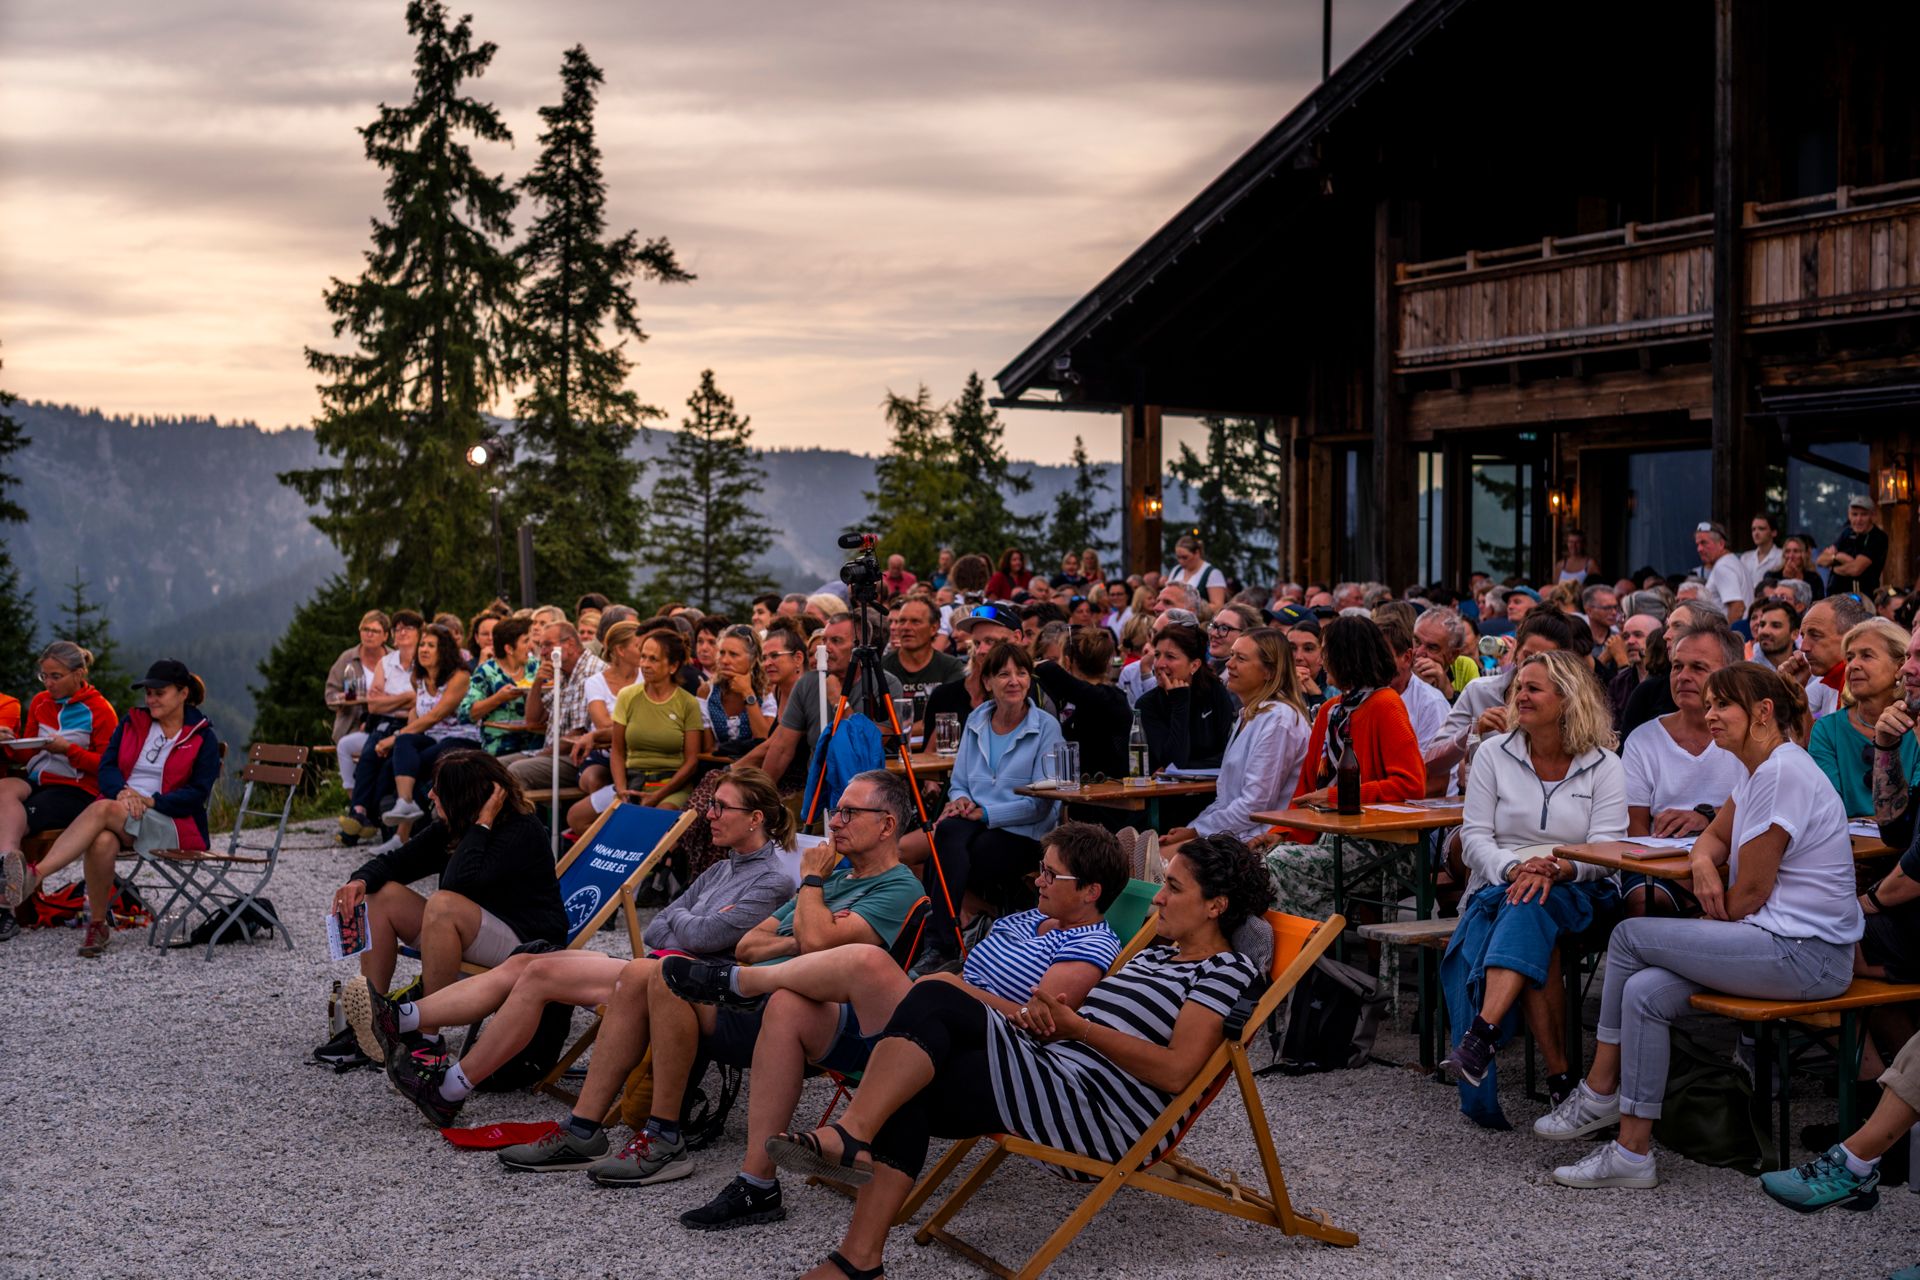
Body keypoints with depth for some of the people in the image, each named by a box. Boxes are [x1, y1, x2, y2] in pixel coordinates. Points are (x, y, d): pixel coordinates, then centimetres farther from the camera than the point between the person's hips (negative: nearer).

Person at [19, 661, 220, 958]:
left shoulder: (202, 738, 6)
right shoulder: (132, 722, 18)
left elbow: (198, 792, -4)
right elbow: (106, 766, 7)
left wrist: (150, 800, -18)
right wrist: (122, 792, -16)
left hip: (171, 826, -4)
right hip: (118, 816, 4)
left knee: (101, 810, -35)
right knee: (101, 841, -37)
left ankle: (35, 876, -48)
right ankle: (98, 925, -25)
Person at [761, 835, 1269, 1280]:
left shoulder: (1226, 971, -2)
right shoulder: (1158, 953, 25)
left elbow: (1176, 1071, -15)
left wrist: (1077, 1026, -13)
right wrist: (1041, 1018, 2)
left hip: (1101, 1108, -9)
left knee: (935, 1000, -21)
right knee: (902, 1094, -16)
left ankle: (851, 1134, -30)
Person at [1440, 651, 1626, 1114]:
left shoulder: (1604, 767, 5)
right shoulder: (1493, 753, 9)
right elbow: (1474, 836, 2)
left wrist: (1559, 869, -27)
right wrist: (1514, 868, -19)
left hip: (1574, 892, -1)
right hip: (1498, 885, 1)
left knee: (1534, 906, -37)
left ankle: (1482, 1032, -51)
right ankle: (1559, 1073, -36)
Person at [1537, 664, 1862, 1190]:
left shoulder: (1782, 773, -16)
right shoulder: (1761, 769, 15)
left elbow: (1750, 892, -16)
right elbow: (1715, 836, 24)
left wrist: (1707, 921, 2)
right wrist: (1702, 861, 0)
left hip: (1803, 952, -9)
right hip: (1784, 942, 9)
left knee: (1630, 935, -8)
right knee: (1645, 991, -6)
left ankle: (1600, 1091, 3)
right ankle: (1633, 1151, -5)